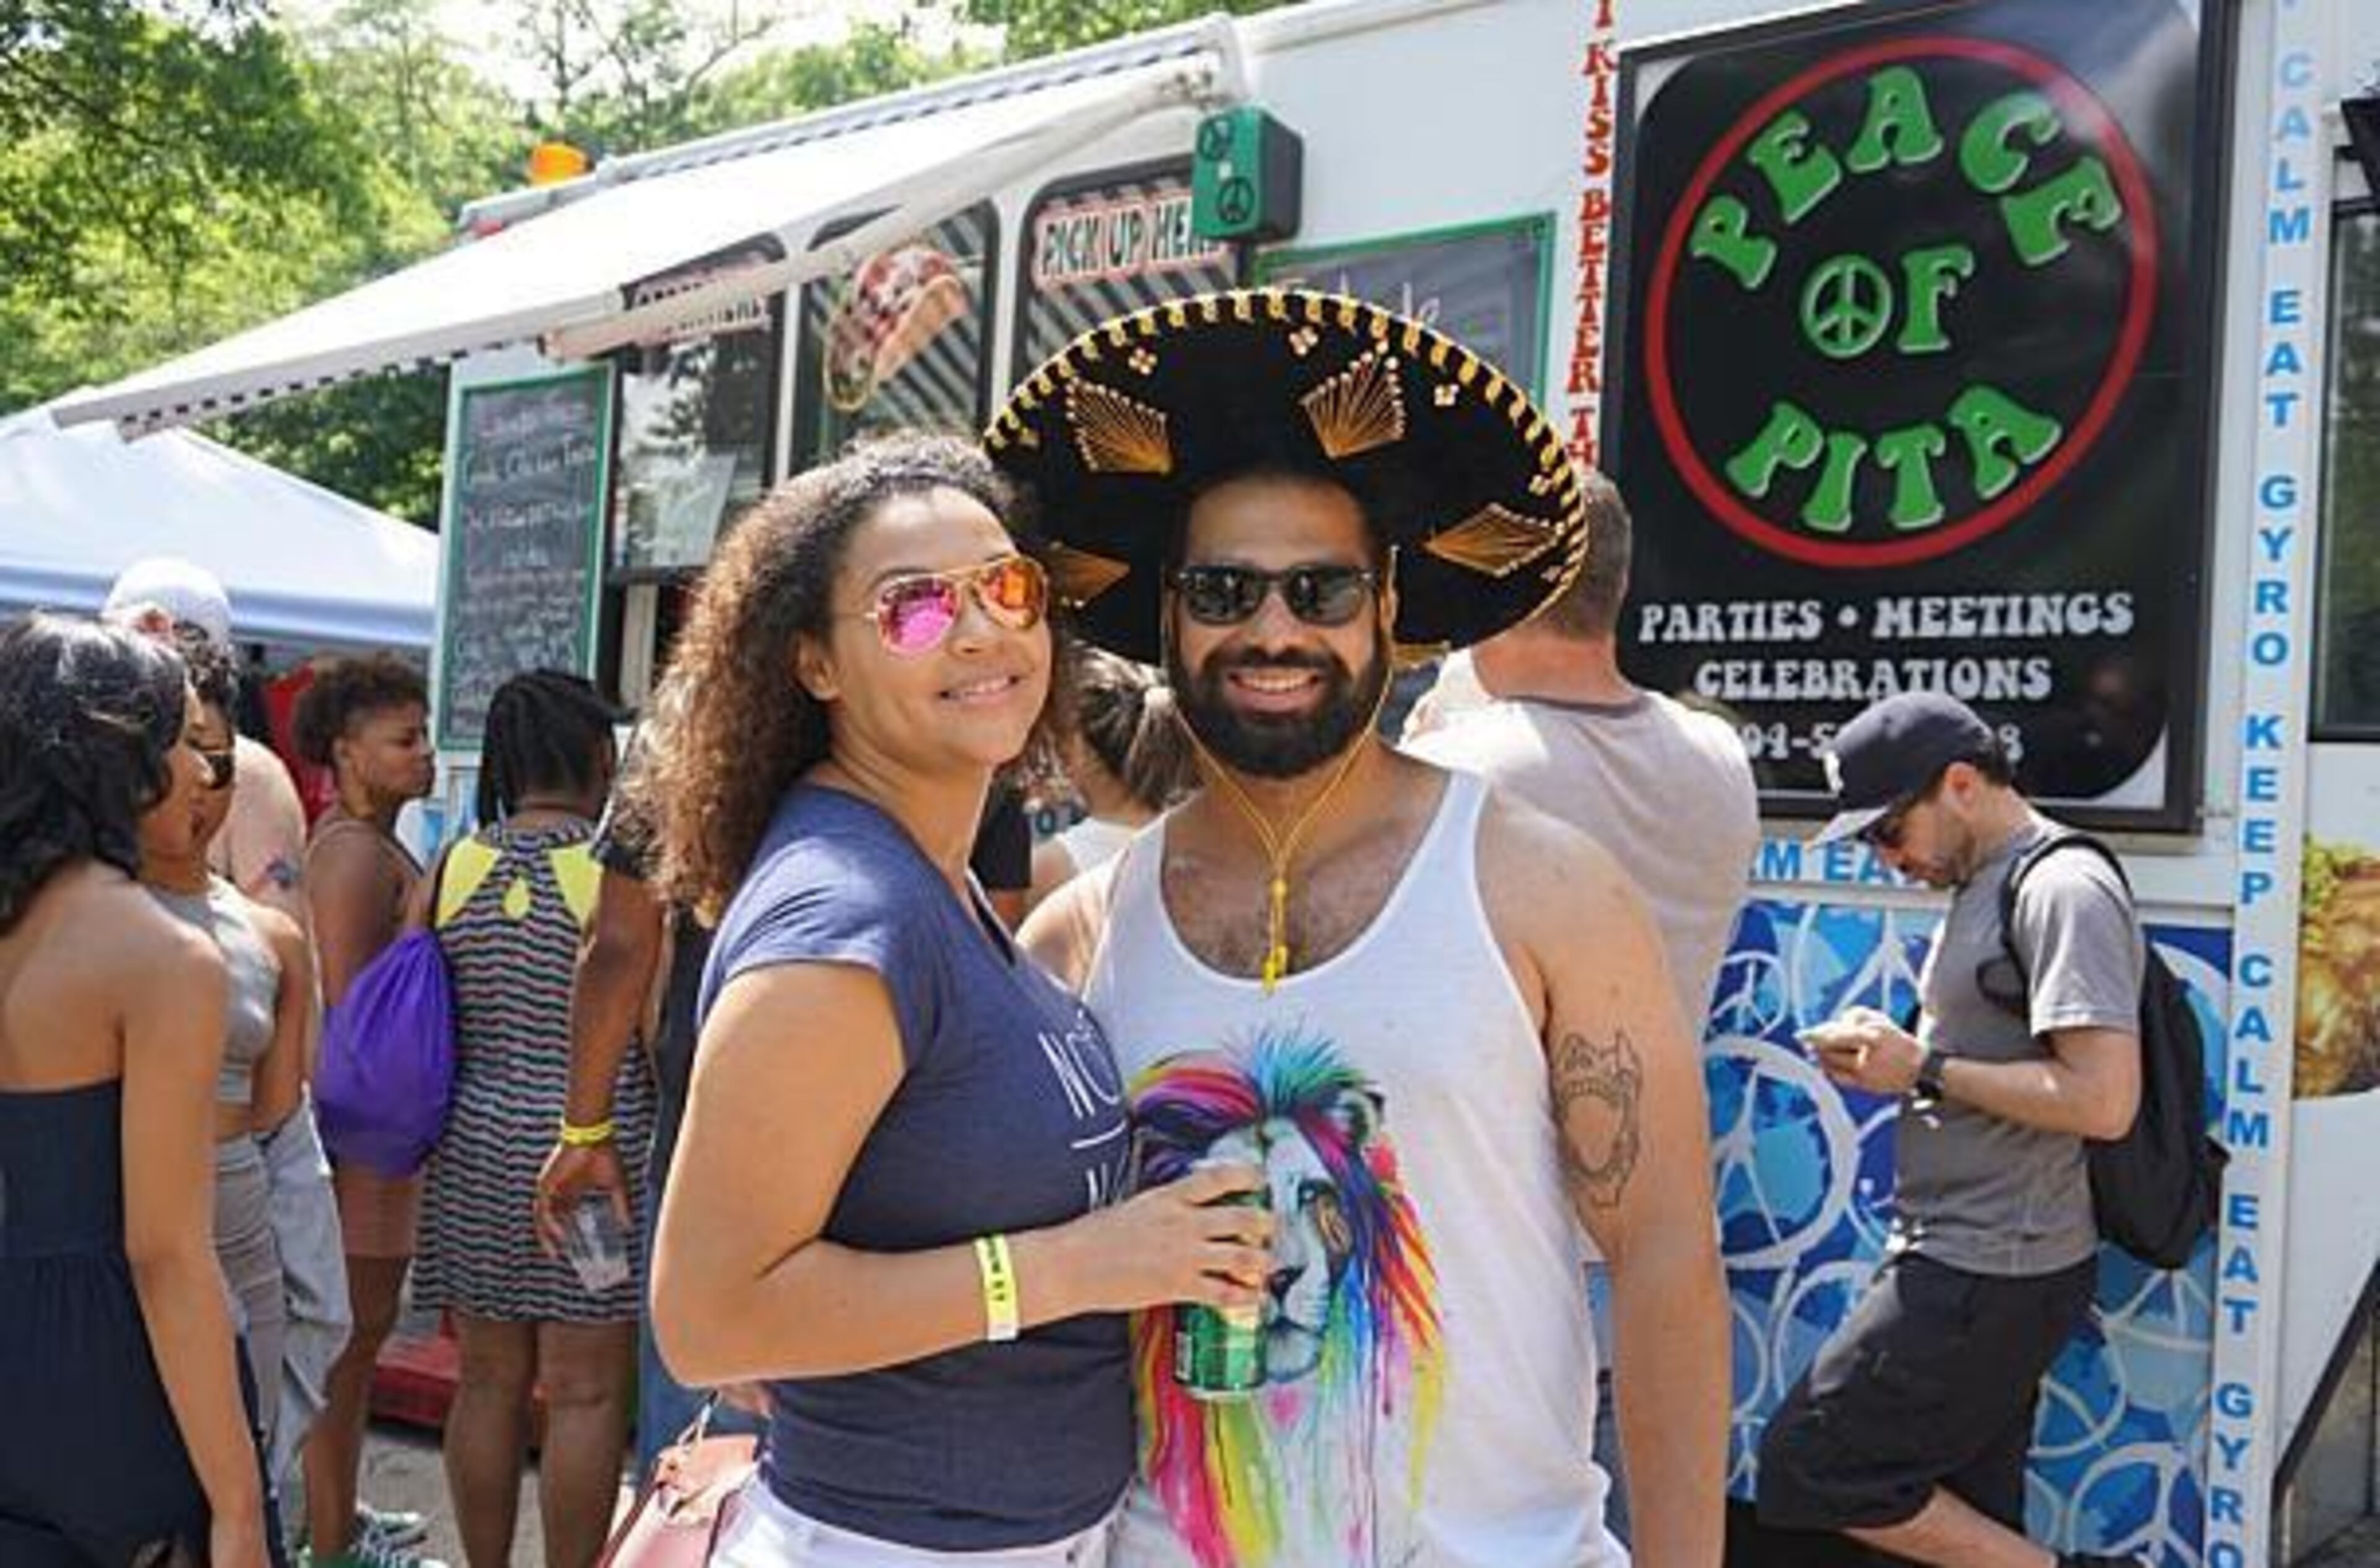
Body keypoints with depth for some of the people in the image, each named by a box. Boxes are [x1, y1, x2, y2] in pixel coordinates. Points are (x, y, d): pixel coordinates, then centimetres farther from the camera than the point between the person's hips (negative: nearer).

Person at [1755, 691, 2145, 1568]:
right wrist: (1888, 1052, 4)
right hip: (1970, 1265, 10)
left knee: (1806, 1470, -5)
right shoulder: (1983, 884, 15)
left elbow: (2103, 1099, -24)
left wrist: (1923, 1070, -17)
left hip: (1989, 1278, -10)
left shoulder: (2066, 891, -15)